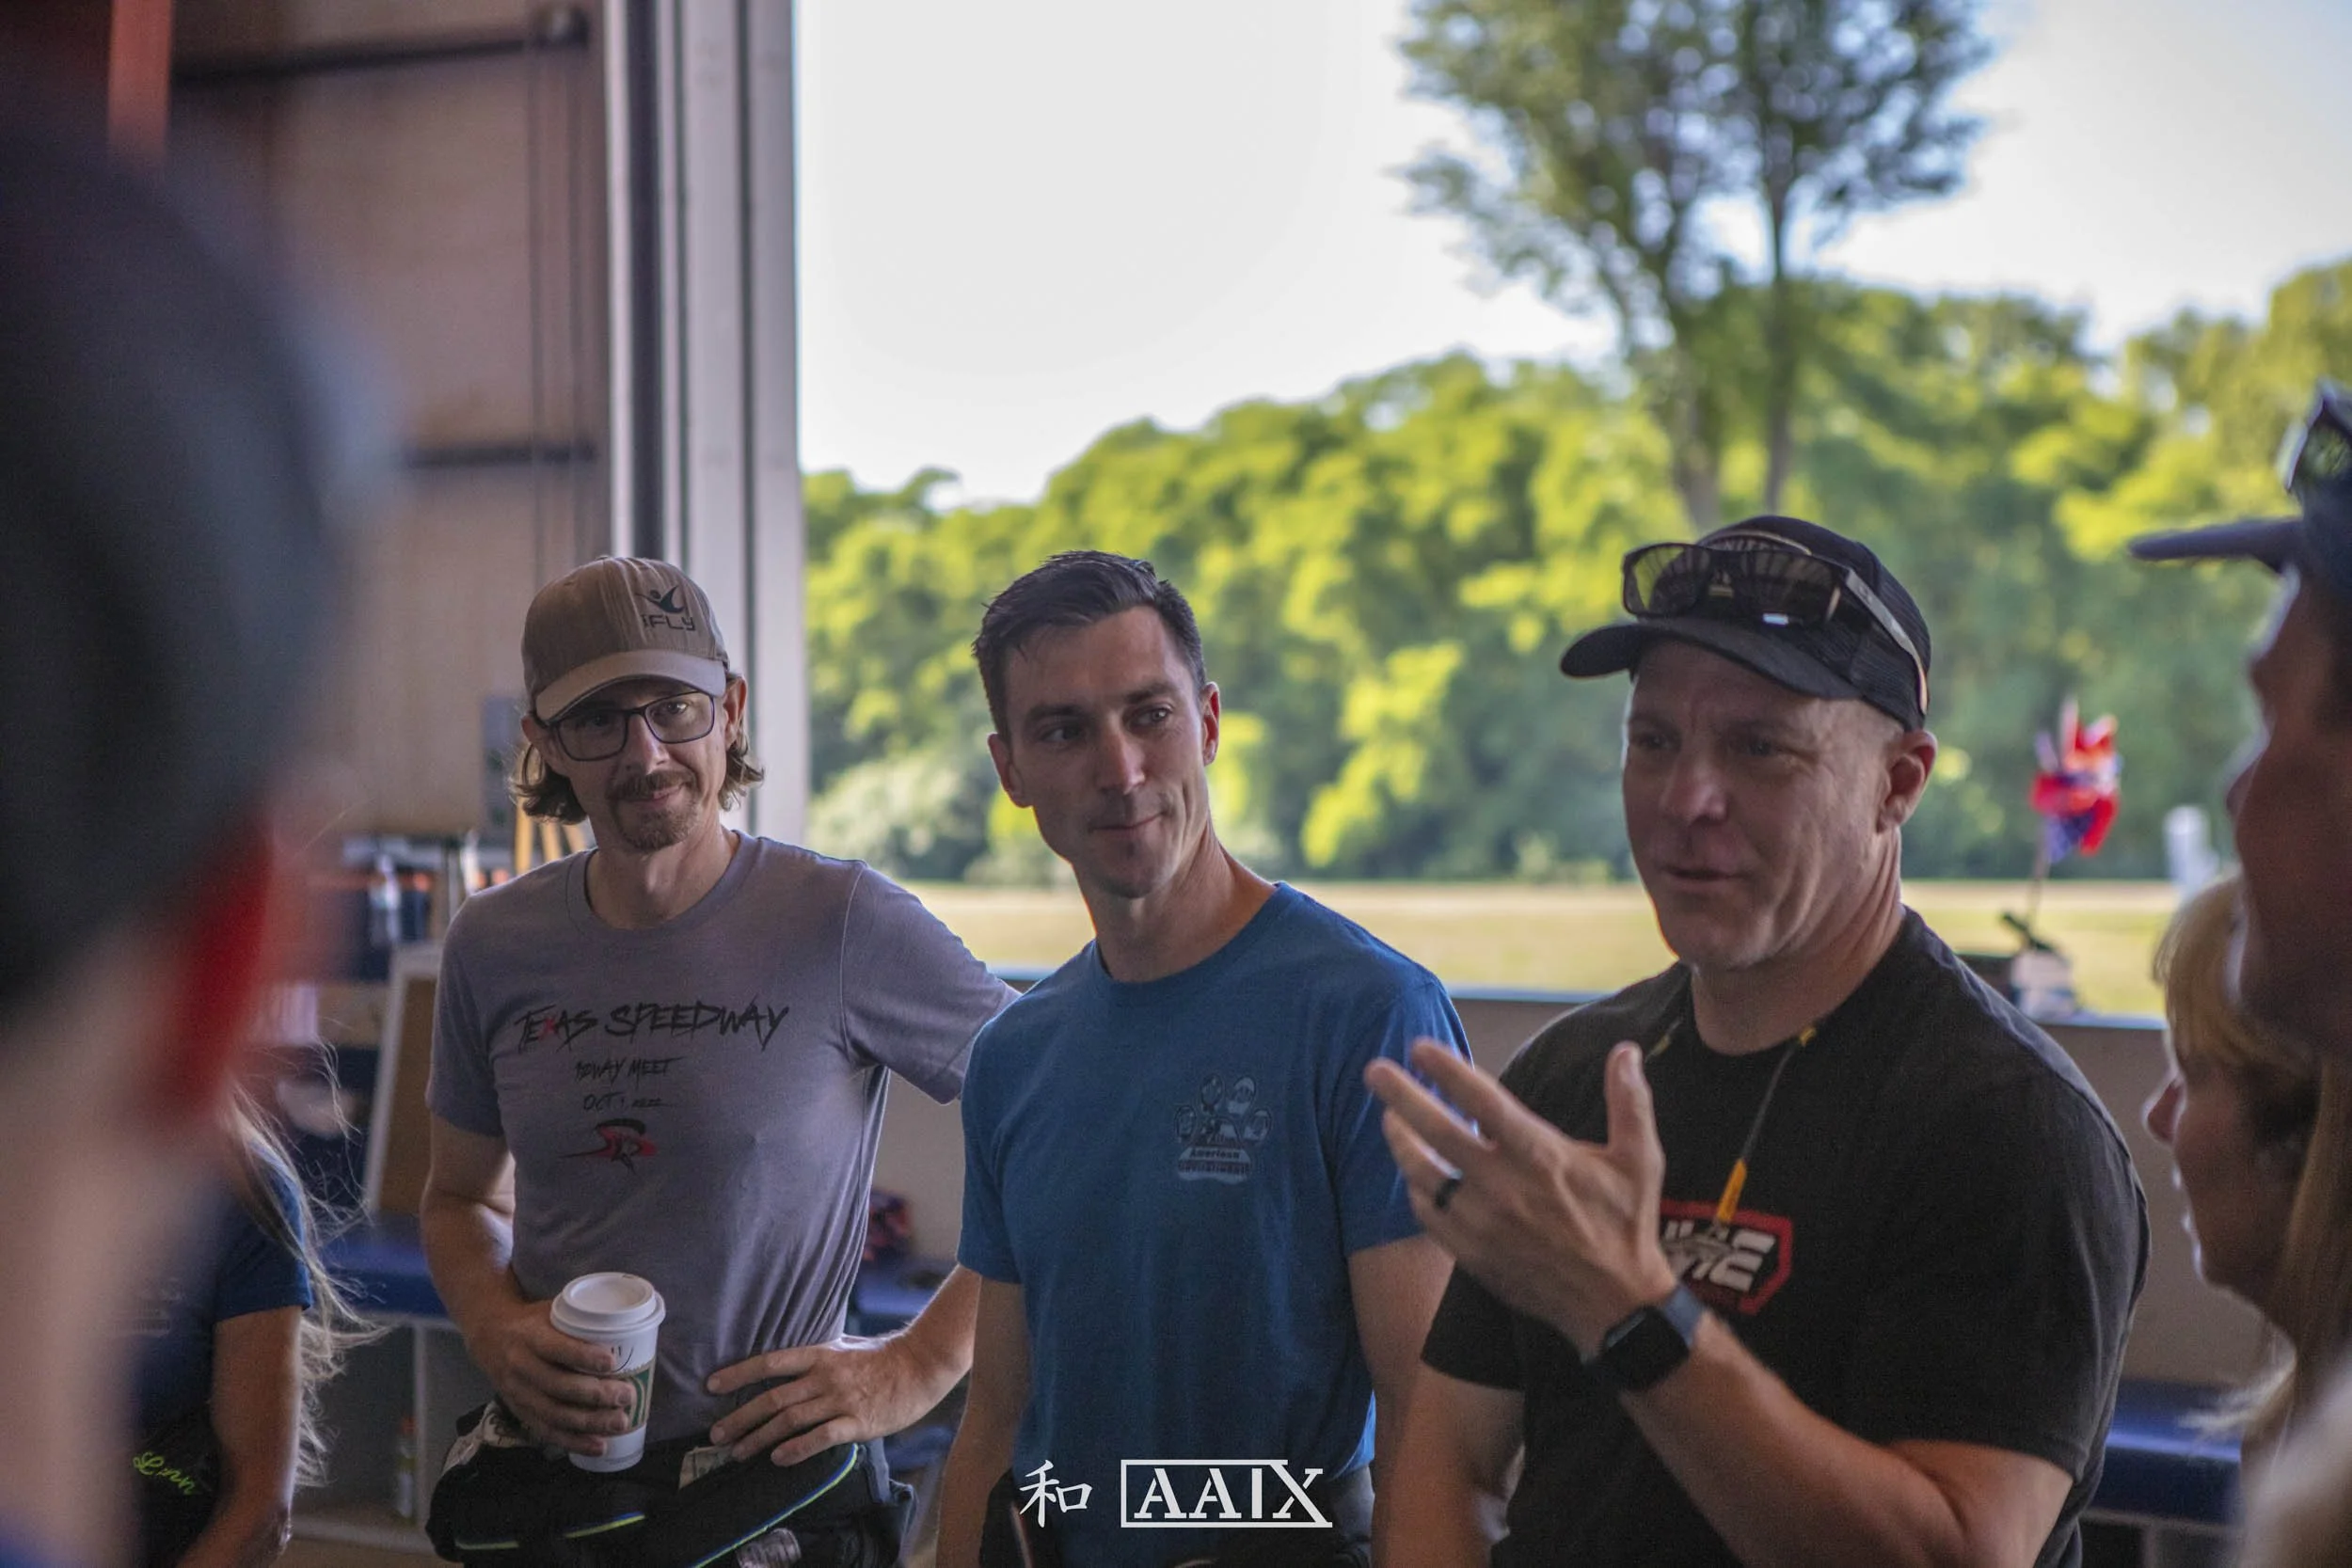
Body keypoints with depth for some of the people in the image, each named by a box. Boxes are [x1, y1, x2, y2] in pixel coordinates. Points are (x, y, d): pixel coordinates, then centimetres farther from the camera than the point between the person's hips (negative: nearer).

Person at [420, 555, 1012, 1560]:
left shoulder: (843, 924, -14)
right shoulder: (493, 946, 1)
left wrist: (918, 1368, -15)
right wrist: (495, 1330, -6)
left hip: (774, 1485, -4)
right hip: (549, 1471, 4)